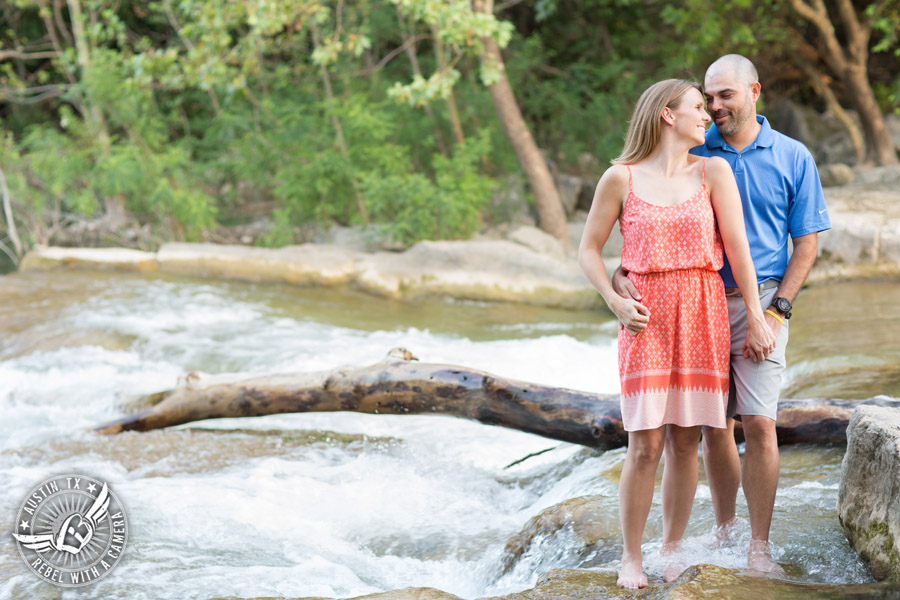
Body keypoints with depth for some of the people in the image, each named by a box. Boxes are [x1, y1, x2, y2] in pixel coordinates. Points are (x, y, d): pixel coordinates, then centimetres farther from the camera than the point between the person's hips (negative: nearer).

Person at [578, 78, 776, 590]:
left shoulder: (714, 172, 4)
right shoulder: (621, 178, 0)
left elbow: (737, 247, 5)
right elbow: (589, 249, 8)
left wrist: (756, 318, 4)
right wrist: (615, 302, -6)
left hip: (703, 315, 2)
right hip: (646, 318, -2)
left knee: (686, 442, 3)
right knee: (645, 446, -6)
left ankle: (673, 550, 17)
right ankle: (632, 557, 7)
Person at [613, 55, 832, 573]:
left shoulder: (792, 158, 2)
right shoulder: (690, 154, 5)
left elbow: (807, 243, 4)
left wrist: (778, 309, -6)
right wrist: (624, 273, -15)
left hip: (759, 303, -2)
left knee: (758, 423, -10)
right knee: (712, 426, 6)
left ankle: (760, 549, -2)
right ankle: (724, 532, 23)